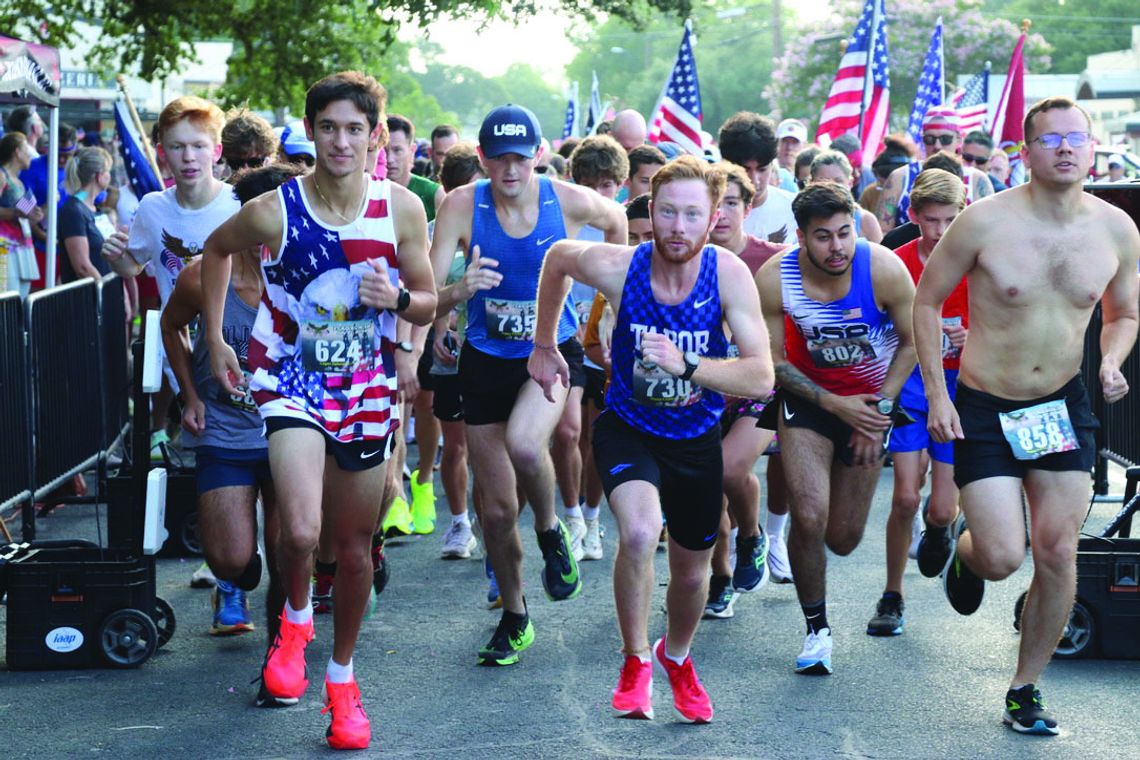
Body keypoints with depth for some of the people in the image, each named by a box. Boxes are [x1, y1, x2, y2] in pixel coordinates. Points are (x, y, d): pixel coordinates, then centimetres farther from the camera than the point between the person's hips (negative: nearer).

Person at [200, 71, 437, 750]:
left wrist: (398, 298, -20)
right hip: (292, 381, -2)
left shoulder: (402, 209, -8)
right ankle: (296, 618, 9)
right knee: (301, 530, -25)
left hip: (367, 389, 2)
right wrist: (216, 339, 8)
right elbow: (217, 248, 10)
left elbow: (429, 304, 3)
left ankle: (342, 677, 33)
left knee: (356, 549, 12)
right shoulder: (272, 212, -12)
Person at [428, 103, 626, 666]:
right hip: (485, 361, 1)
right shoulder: (461, 206, -15)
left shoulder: (571, 202, -13)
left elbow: (617, 221, 12)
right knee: (497, 509, 6)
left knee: (523, 442, -33)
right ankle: (514, 617, 29)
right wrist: (460, 292, -39)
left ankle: (551, 531, -1)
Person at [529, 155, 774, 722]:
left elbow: (761, 379, -30)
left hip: (696, 438, 2)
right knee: (640, 533, -30)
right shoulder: (617, 267, -23)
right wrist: (544, 347, 9)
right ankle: (635, 661, -6)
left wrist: (684, 364, -43)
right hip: (628, 428, -2)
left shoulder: (728, 274, -24)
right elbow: (557, 259, 1)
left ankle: (677, 656, 52)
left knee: (691, 570, 17)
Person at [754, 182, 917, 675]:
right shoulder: (774, 279, -22)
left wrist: (880, 408, -11)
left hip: (871, 399, 1)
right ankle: (816, 629, 3)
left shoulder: (883, 270, -23)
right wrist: (834, 405, -16)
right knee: (809, 517, -18)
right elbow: (773, 360, -10)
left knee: (843, 539, 4)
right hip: (808, 396, 0)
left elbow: (912, 340, -7)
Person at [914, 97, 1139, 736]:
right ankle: (964, 547, 30)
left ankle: (1026, 690, 18)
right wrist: (936, 395, -7)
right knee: (1003, 558, -9)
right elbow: (928, 300, -3)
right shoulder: (986, 222, -14)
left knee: (1058, 553, 0)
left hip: (1064, 406, 3)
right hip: (985, 409, -3)